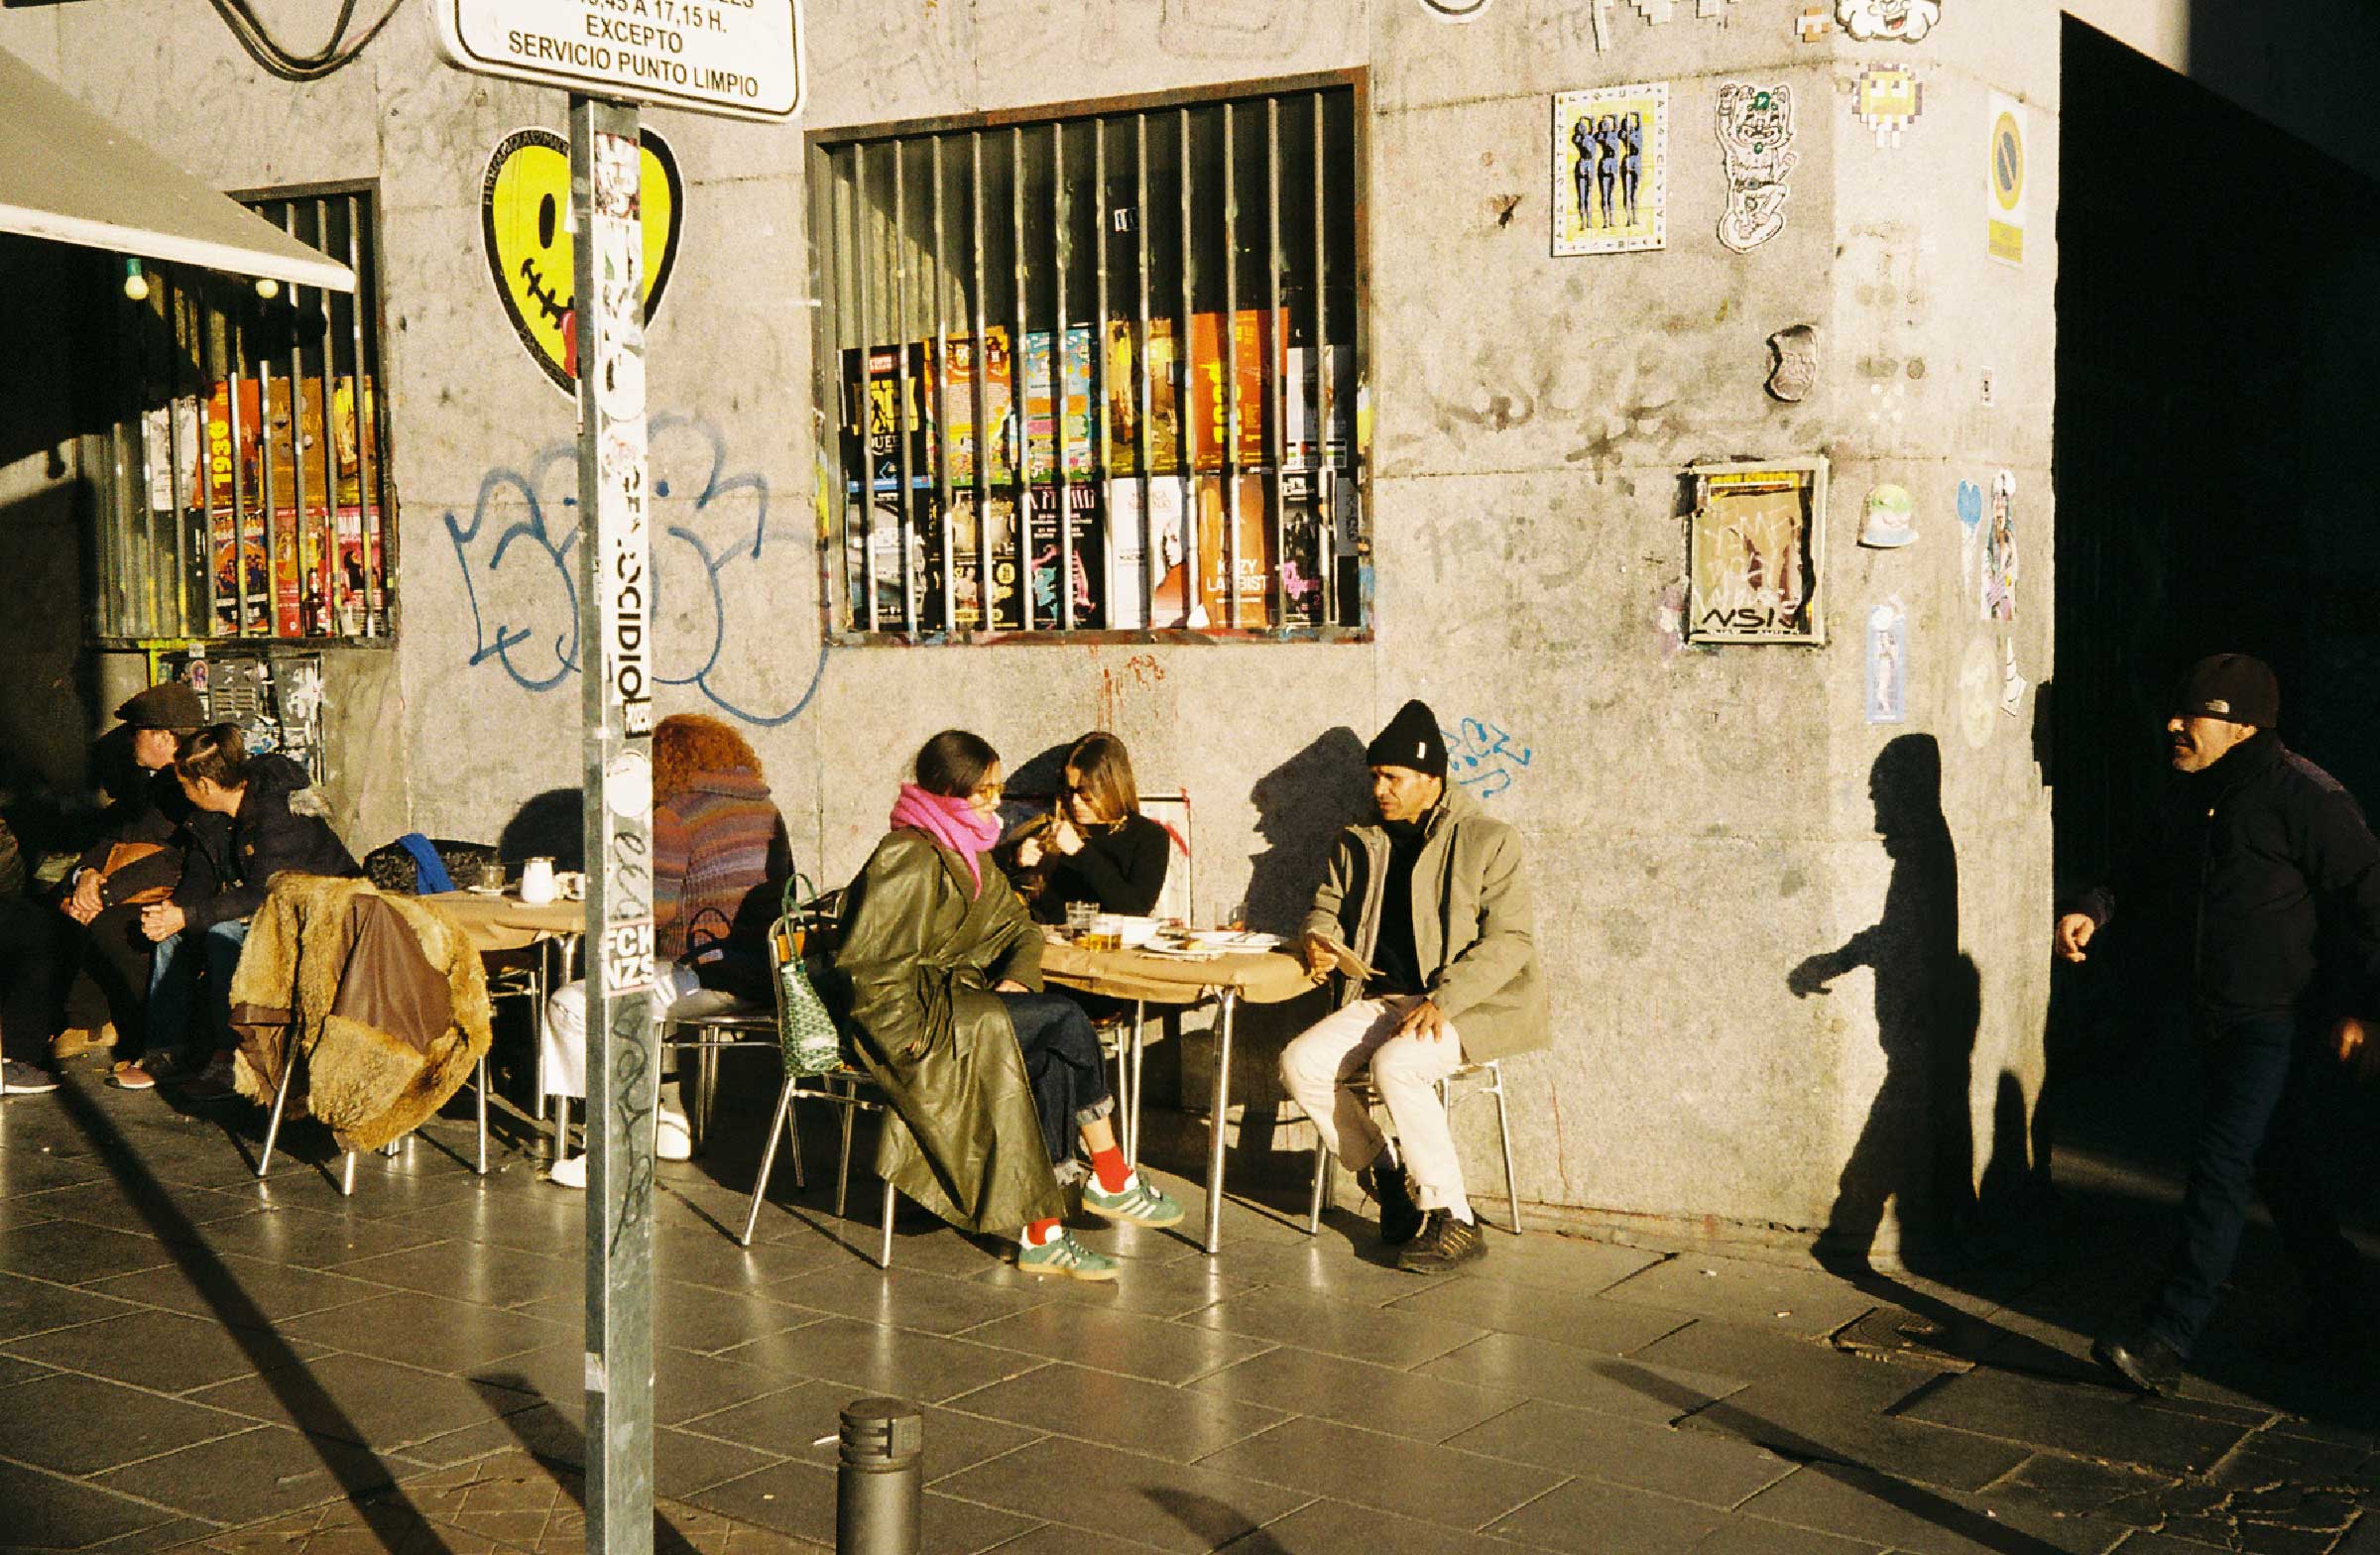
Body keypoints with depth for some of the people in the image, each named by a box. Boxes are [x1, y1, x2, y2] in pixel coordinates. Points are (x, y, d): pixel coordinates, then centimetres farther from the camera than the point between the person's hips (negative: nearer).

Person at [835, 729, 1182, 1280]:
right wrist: (924, 1030, -22)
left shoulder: (968, 854, 14)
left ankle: (1042, 1234, -16)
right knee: (1066, 1019, -20)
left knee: (1054, 1062, -18)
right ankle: (1112, 1182, -9)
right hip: (910, 1018, -9)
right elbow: (864, 966, -19)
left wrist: (1016, 977, -2)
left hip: (955, 1000, 9)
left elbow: (1018, 926, 19)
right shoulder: (907, 858, -15)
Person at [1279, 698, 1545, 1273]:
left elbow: (1511, 940, -11)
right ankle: (1388, 1183, -1)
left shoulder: (1488, 841, -4)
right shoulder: (1360, 843, 15)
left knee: (1396, 1064, -35)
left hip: (1470, 1004, -6)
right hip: (1383, 998, 6)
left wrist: (1442, 1000, -23)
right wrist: (1320, 939, -1)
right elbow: (1328, 906, 26)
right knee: (1301, 1063, -19)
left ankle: (1453, 1222, -23)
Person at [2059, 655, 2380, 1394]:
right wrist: (2093, 909, -4)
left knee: (2220, 1169, -11)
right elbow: (2145, 876, 17)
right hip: (2216, 1021, 9)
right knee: (2279, 1168, 19)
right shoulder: (2186, 799, 7)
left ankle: (2167, 1339, -10)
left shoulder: (2304, 798, -17)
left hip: (2280, 1023, -9)